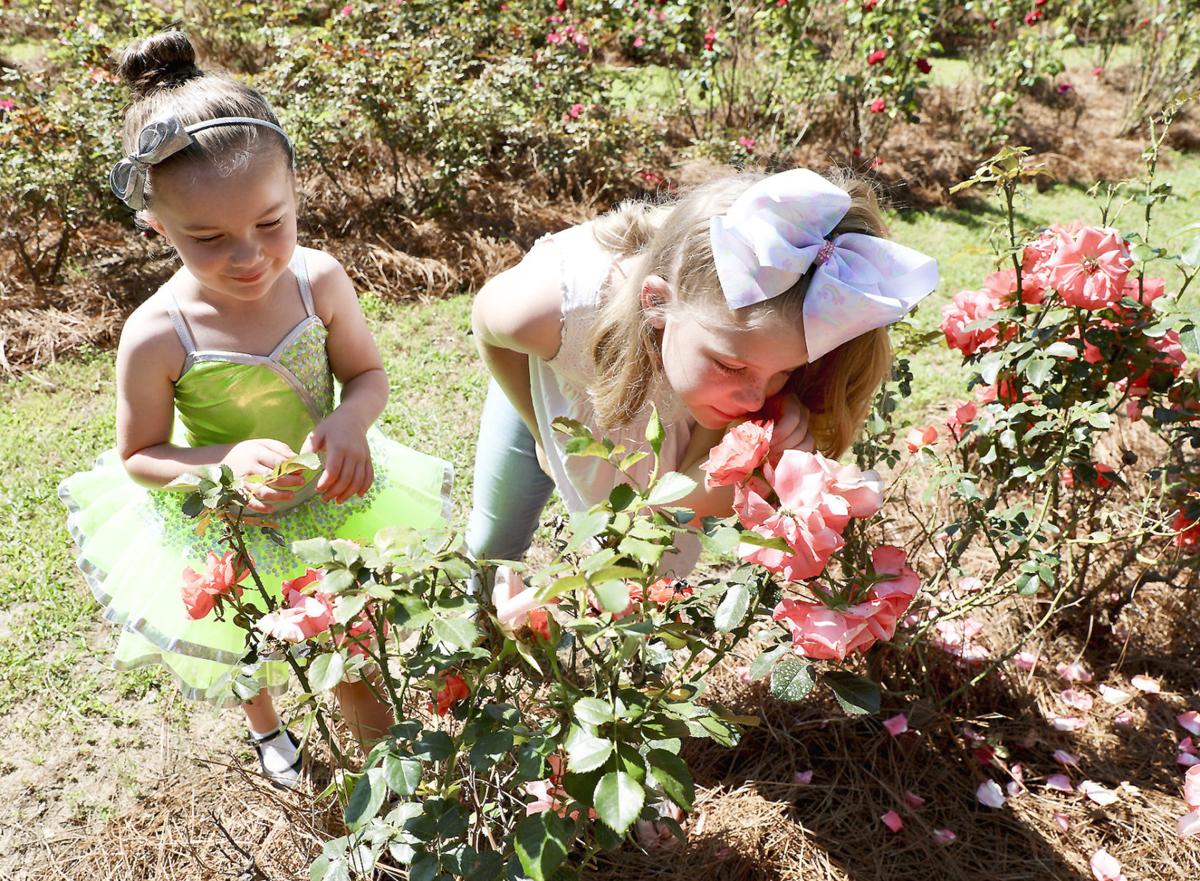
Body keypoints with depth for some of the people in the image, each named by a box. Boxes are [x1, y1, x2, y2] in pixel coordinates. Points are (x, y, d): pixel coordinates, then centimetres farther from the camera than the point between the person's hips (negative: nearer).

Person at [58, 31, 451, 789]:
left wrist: (349, 422, -31)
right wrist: (227, 462, -33)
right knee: (251, 647, 28)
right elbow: (138, 457, -15)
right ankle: (266, 725, 64)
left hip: (327, 497, 1)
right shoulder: (157, 336, -29)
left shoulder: (319, 280, -24)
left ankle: (378, 731, 55)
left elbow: (368, 374, -9)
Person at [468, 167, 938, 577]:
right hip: (545, 383, 0)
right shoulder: (551, 309, -47)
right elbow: (488, 326, -19)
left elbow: (708, 500, -29)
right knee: (494, 545, 21)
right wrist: (543, 434, -9)